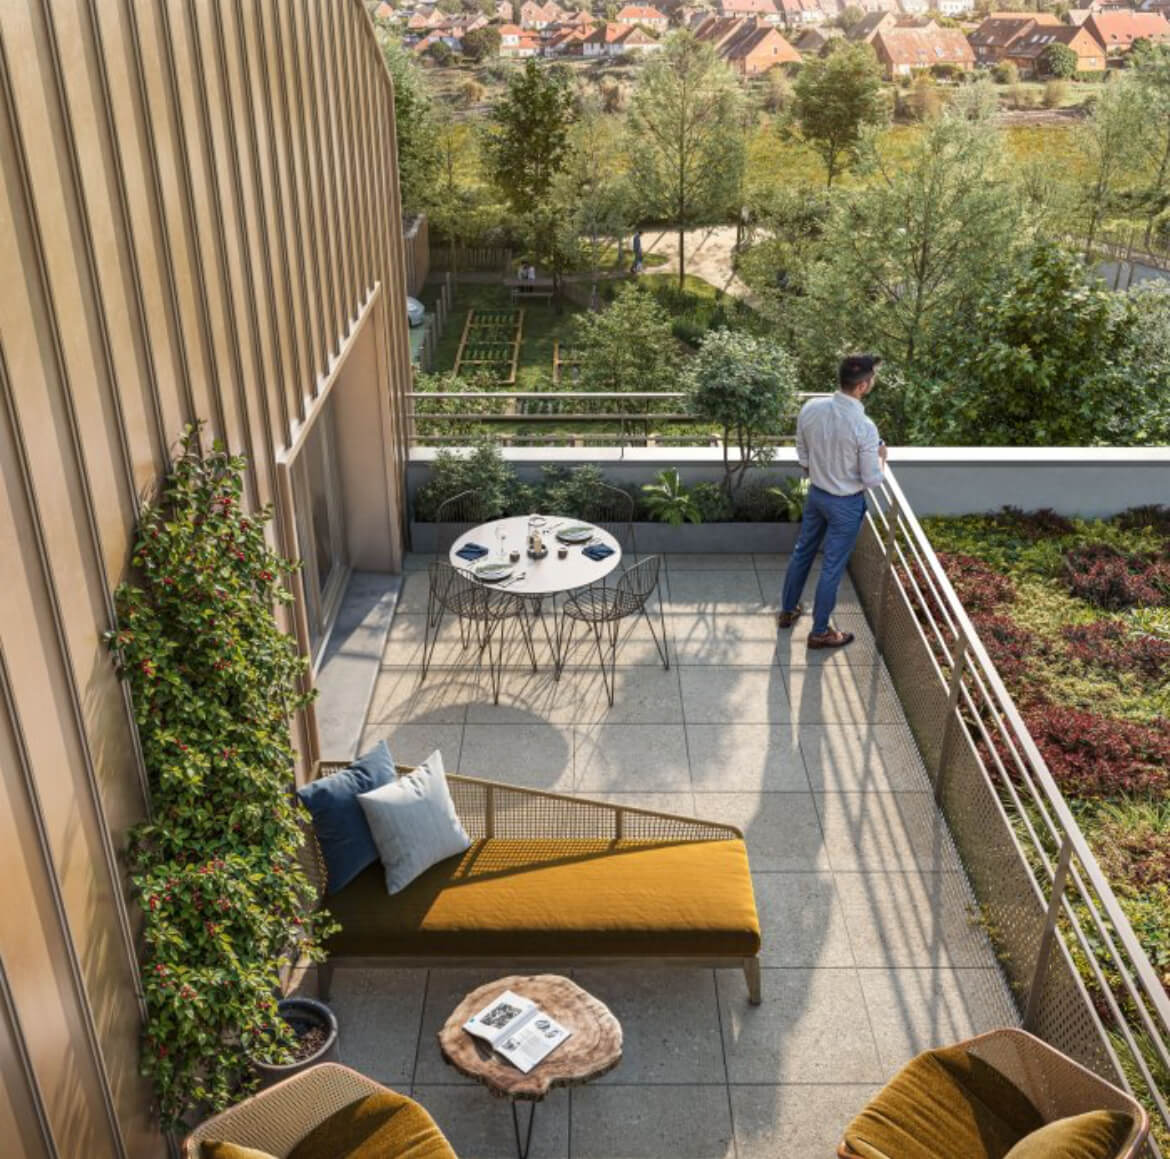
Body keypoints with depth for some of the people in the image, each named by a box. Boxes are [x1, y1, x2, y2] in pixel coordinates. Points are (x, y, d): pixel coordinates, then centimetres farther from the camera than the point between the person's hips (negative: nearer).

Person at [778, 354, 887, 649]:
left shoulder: (810, 408, -13)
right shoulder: (864, 428, -29)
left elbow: (803, 457, 1)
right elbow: (872, 480, -20)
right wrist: (880, 456, 1)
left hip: (816, 494, 6)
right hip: (846, 505, -6)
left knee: (802, 552, 24)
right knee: (832, 568, 9)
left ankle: (787, 611, 41)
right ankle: (819, 632, 24)